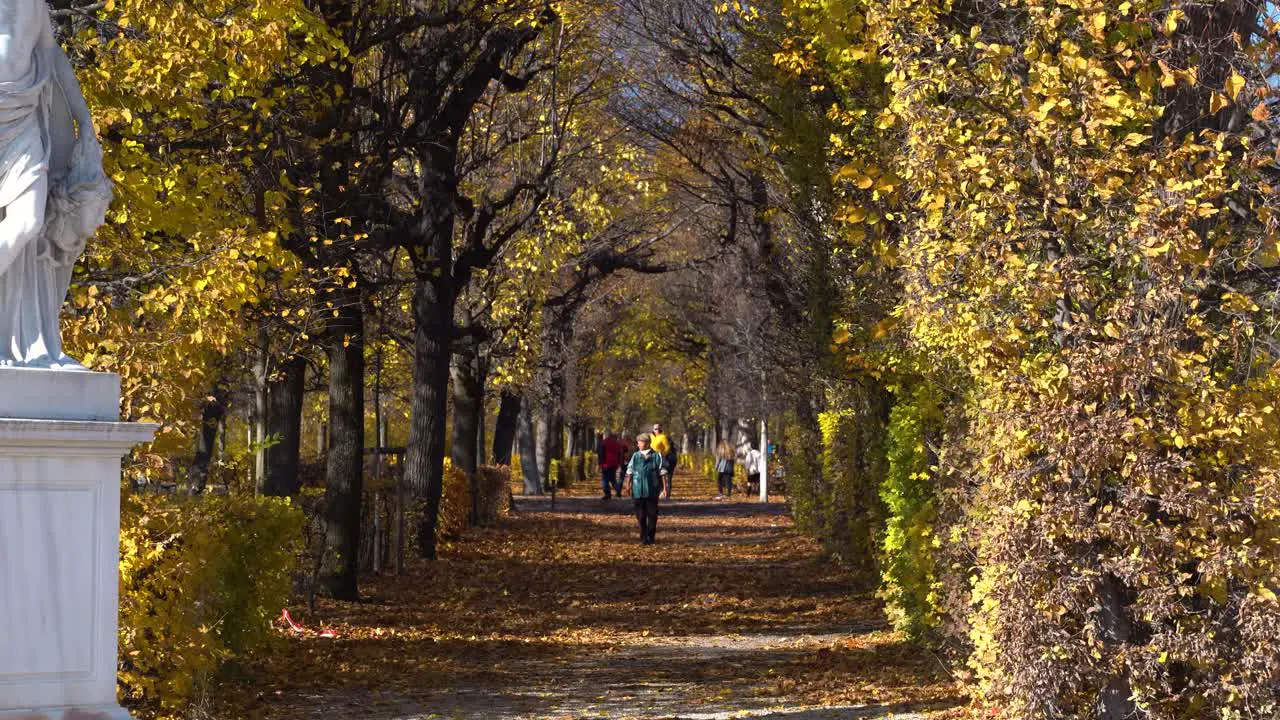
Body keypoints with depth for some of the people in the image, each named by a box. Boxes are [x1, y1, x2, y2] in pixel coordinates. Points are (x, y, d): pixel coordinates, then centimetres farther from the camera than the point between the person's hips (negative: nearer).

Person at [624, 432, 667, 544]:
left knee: (652, 514, 2)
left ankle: (651, 537, 13)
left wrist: (663, 487, -3)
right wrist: (628, 485, 2)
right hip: (638, 491, 2)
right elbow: (629, 472, 9)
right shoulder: (635, 456, 6)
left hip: (652, 491, -2)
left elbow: (662, 472, 1)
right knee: (640, 515, 3)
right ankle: (643, 538, 11)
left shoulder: (656, 456, -1)